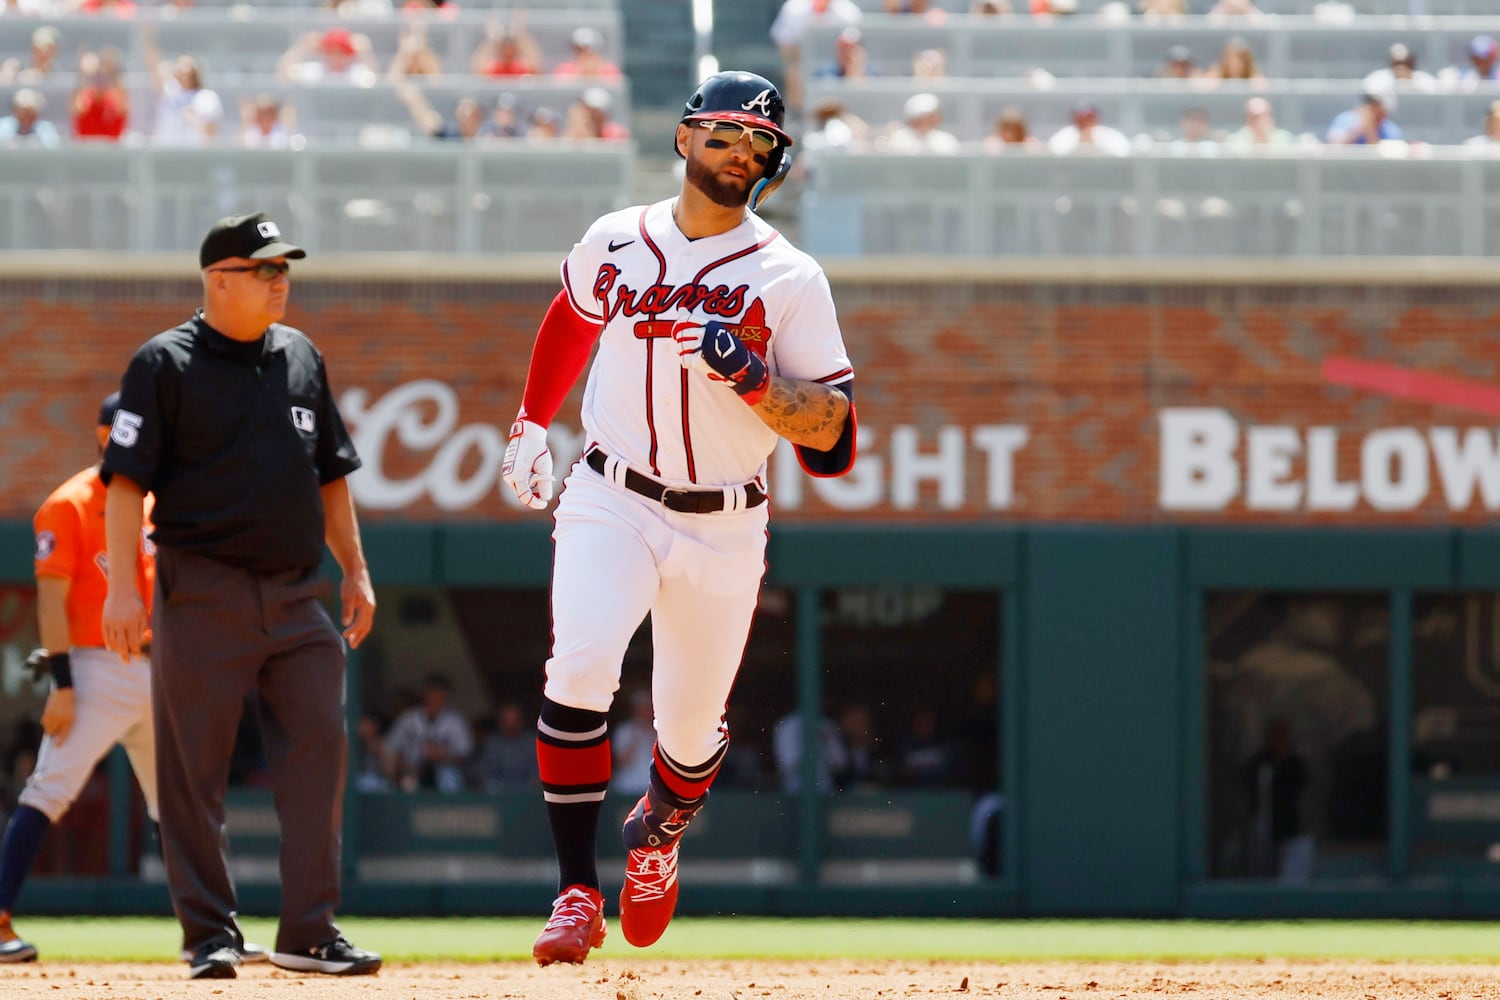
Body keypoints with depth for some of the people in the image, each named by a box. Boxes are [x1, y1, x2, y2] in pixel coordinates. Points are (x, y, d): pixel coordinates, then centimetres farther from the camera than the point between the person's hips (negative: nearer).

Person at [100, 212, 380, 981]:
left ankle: (309, 932, 5)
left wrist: (355, 571, 16)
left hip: (298, 594, 5)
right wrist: (123, 586, -15)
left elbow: (331, 472, 21)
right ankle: (210, 933, 4)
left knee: (318, 754, 0)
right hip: (204, 593, -5)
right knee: (195, 767, -2)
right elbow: (127, 478, -7)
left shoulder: (299, 356, 14)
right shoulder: (165, 363, -3)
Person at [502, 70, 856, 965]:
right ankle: (578, 892, -21)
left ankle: (658, 828, 46)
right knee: (580, 667, -24)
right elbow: (573, 320, 26)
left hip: (724, 528, 0)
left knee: (693, 725, 9)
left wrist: (750, 377, -24)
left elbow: (829, 429, -8)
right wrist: (532, 421, 28)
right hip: (611, 504, 0)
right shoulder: (615, 244, 3)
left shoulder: (789, 278, -5)